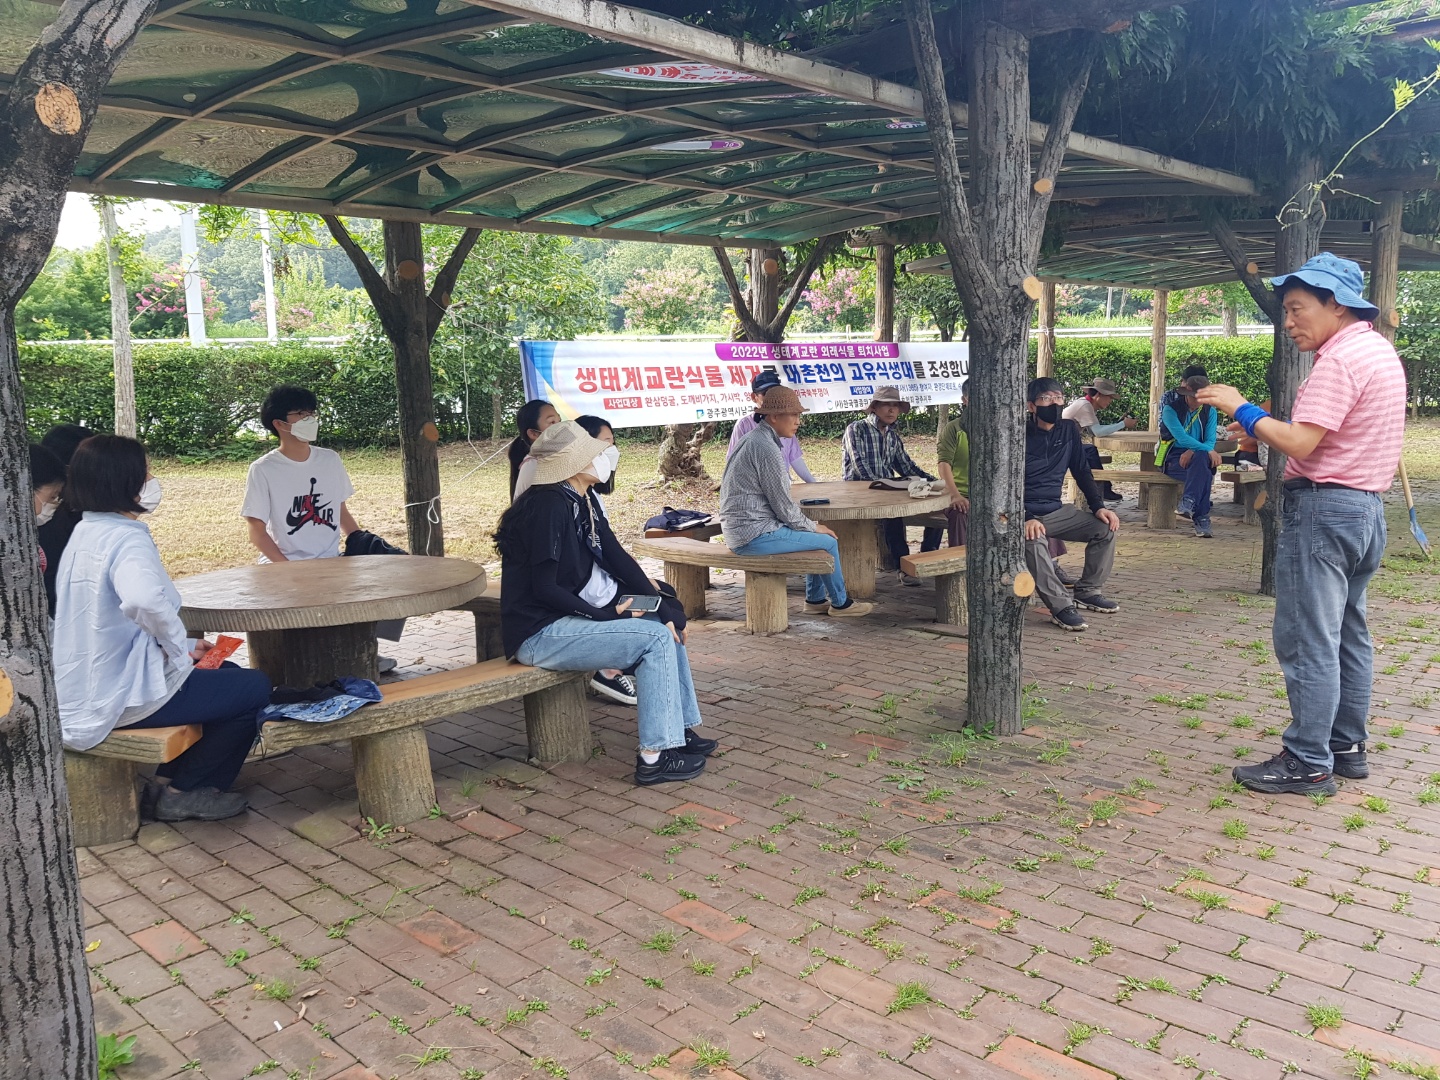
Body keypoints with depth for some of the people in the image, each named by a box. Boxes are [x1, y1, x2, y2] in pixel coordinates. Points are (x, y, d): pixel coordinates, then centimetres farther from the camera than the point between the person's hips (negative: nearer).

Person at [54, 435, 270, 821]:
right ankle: (185, 792, 13)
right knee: (255, 688, 1)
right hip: (123, 697, -10)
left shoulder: (86, 532, 9)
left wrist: (181, 647, 13)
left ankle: (167, 781, 24)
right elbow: (143, 600, -43)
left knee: (228, 673, 24)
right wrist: (179, 649, -24)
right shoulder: (126, 539, -22)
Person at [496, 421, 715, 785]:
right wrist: (606, 614, -17)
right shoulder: (549, 506, -20)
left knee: (666, 623, 9)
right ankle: (654, 756, -12)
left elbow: (617, 558, 7)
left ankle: (681, 729, 15)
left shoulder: (580, 502, 8)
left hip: (569, 617, 10)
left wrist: (664, 608, -1)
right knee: (655, 639, -17)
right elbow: (544, 588, -22)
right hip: (539, 634, -10)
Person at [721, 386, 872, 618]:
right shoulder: (766, 448, -19)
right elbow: (783, 505, -18)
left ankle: (815, 599, 27)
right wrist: (813, 527, -2)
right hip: (755, 535, -10)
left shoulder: (752, 440, 13)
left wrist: (810, 525, 15)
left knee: (817, 533, 21)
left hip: (739, 529, 10)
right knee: (828, 541, -1)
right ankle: (840, 603, 16)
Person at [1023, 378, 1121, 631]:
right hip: (1025, 514, -6)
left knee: (1105, 528, -8)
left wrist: (1099, 507, -2)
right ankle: (1061, 606, -29)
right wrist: (1025, 519, -30)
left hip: (1056, 511, 7)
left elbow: (1082, 472, 11)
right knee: (1033, 542, -37)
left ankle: (1088, 591, 6)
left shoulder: (1069, 430, 6)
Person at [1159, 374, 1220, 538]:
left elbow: (1210, 441, 0)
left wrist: (1193, 451, -23)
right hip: (1173, 458, -3)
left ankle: (1188, 504, -40)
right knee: (1204, 474, -34)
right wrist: (1209, 451, -28)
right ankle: (1201, 519, -34)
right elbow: (1182, 438, -19)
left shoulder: (1209, 411, 10)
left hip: (1197, 457, 3)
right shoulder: (1171, 409, -4)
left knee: (1201, 458, -37)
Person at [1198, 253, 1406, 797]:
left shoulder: (1340, 359, -16)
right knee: (1347, 634, 16)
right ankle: (1347, 746, 25)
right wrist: (1260, 430, 11)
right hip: (1367, 507, 11)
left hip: (1324, 508, -11)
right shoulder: (1381, 350, 15)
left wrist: (1242, 409, -12)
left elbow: (1301, 444, -23)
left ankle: (1309, 763, 1)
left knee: (1307, 640, -5)